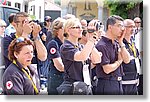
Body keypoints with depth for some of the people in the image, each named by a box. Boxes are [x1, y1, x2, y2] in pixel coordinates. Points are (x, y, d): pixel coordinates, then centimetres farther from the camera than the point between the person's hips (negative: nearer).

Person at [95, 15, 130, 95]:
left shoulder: (116, 43, 10)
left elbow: (127, 60, 3)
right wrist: (119, 61, -4)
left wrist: (121, 42, -3)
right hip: (107, 85, -8)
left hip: (118, 83, 8)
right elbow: (107, 69, -22)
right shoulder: (102, 45, -17)